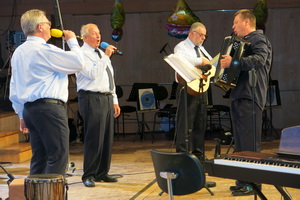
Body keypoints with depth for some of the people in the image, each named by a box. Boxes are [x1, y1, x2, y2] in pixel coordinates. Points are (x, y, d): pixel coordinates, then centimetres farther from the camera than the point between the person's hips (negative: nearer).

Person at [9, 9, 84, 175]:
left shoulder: (18, 52, 17)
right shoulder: (44, 49, -11)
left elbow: (13, 87, 20)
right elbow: (78, 63, -7)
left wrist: (22, 114, 23)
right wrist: (72, 41, 9)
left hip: (29, 109, 9)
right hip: (50, 108, -9)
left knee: (39, 158, 11)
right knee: (58, 156, -8)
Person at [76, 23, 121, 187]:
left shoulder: (102, 54, 21)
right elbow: (93, 74, -20)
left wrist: (114, 101, 18)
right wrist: (105, 57, -19)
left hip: (107, 99, 8)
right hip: (92, 99, -8)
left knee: (107, 138, 9)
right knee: (94, 139, -9)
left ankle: (102, 173, 17)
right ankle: (88, 176, -2)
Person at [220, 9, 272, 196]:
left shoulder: (258, 39, -8)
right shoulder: (243, 42, 23)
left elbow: (259, 60, -27)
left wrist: (234, 62, -36)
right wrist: (226, 63, 12)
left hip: (250, 97, -10)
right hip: (239, 95, 10)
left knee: (250, 141, -10)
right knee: (241, 141, 12)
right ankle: (244, 180, 18)